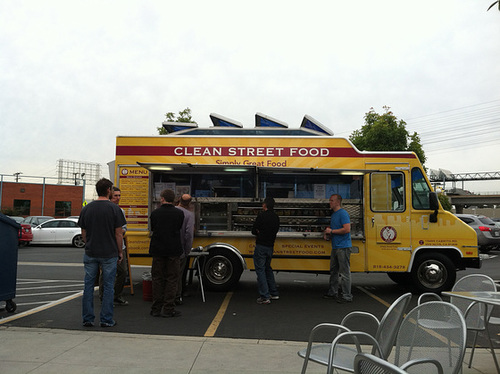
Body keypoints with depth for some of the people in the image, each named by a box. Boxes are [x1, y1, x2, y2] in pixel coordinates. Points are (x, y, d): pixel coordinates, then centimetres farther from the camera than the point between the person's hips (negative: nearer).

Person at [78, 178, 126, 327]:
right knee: (108, 286, 5)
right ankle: (106, 320, 10)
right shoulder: (114, 208, -8)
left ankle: (87, 319, 17)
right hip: (109, 253, -3)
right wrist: (120, 251, 4)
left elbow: (83, 232, 9)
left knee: (89, 285, 11)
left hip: (90, 253, 3)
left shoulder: (86, 209, 3)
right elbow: (118, 233, -7)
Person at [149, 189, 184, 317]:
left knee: (157, 279, 10)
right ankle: (168, 309, 6)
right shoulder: (179, 213, -4)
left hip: (157, 250, 1)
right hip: (174, 250, -1)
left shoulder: (155, 213, -2)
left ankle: (156, 309, 14)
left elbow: (152, 229, 10)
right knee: (172, 279, 6)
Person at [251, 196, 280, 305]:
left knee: (260, 270, -3)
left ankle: (265, 297, -6)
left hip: (261, 246, -7)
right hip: (270, 246, 7)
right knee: (267, 269, 21)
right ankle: (274, 293, 27)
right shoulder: (276, 217, 9)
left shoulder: (261, 215, -12)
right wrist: (263, 233, 8)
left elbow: (254, 231, -7)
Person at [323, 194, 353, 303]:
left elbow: (347, 229, -22)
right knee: (333, 271, 16)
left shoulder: (343, 213, -13)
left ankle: (347, 296, 1)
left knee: (344, 272, -5)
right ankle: (333, 293, 27)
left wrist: (331, 231, -17)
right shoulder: (334, 214, 17)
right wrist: (328, 234, 9)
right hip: (335, 247, 10)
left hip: (343, 247, -10)